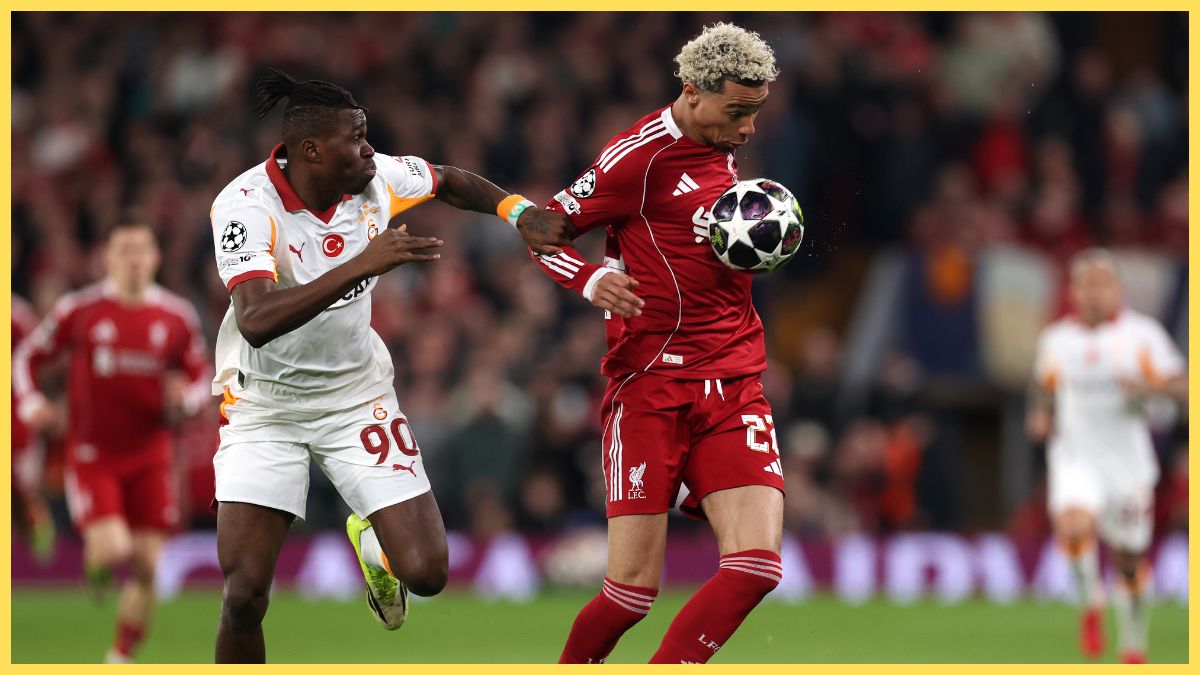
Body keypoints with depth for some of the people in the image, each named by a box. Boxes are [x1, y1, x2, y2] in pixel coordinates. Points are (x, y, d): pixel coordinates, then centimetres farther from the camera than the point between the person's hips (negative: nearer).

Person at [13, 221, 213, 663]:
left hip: (149, 457, 3)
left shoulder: (177, 317, 2)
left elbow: (201, 378, 12)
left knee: (146, 567, -3)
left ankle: (122, 657, 13)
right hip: (92, 456, -3)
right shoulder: (79, 310, -4)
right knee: (113, 551, -19)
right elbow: (27, 356, 6)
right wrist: (29, 403, -12)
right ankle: (95, 563, 19)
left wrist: (185, 398, -12)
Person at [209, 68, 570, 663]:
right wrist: (363, 265, -47)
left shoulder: (378, 178, -10)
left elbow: (451, 183, 15)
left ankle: (372, 539, 31)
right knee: (245, 595, -15)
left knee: (425, 572, -6)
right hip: (264, 406, -4)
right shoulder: (246, 206, -25)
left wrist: (521, 213, 0)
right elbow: (255, 322, -41)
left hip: (356, 397, 4)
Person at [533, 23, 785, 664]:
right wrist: (591, 278, -22)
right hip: (652, 387, -6)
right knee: (634, 588, -10)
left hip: (734, 388, 6)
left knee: (756, 564, -13)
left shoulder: (723, 152, 15)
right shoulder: (642, 155, -7)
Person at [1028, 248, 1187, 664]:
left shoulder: (1142, 333, -2)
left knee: (1129, 560, 7)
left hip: (1128, 458, 0)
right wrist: (1040, 415, 3)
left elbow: (1183, 387, -3)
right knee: (1074, 524, -30)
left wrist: (1151, 385, -23)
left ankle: (1134, 648, 29)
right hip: (1075, 455, 0)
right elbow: (1045, 384, 24)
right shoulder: (1056, 338, 5)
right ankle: (1090, 603, -5)